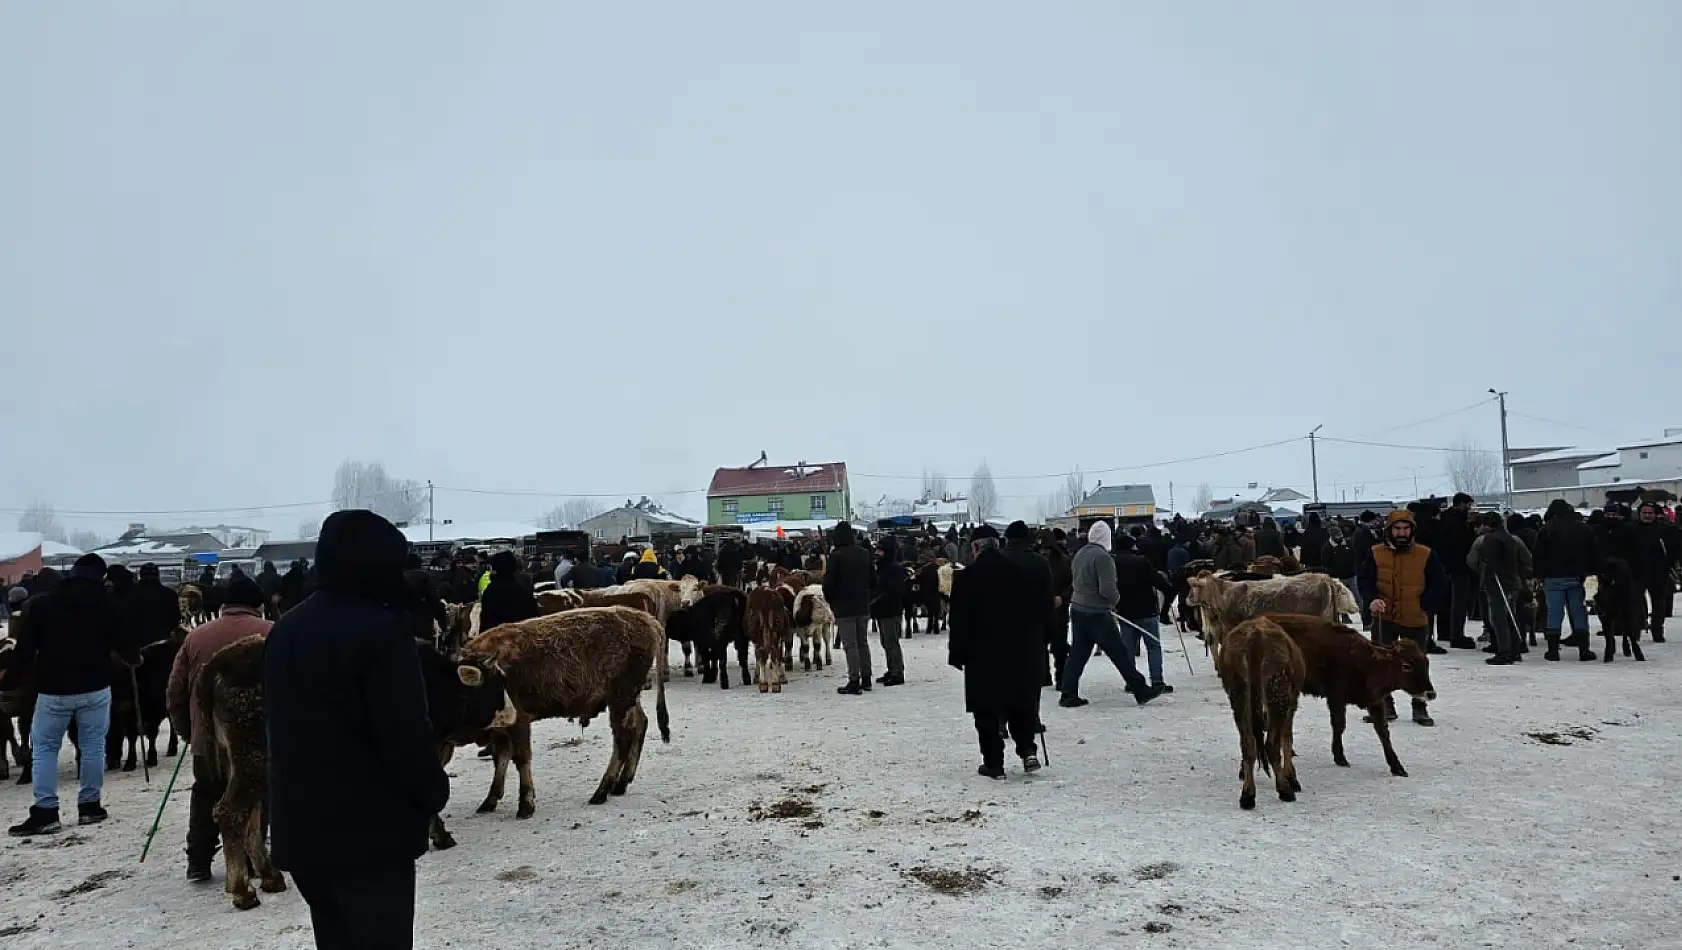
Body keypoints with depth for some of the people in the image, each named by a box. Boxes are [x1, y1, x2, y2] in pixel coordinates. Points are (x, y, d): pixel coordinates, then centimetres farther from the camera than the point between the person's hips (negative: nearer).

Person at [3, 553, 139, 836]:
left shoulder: (40, 603, 1)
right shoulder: (108, 602, -1)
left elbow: (25, 648, -2)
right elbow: (123, 641, 0)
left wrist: (10, 680, 8)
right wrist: (134, 659, 22)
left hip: (52, 689, 0)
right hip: (95, 688, 0)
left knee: (44, 748, 8)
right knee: (93, 746, 8)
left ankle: (45, 812, 2)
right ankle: (89, 806, 12)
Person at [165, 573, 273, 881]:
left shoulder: (195, 636, 7)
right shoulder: (270, 633, -4)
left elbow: (175, 692, 10)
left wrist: (184, 728, 22)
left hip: (208, 737, 3)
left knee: (205, 796, 20)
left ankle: (198, 864, 21)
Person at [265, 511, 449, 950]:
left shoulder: (285, 629, 9)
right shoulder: (381, 630, -19)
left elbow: (277, 721, 17)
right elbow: (406, 734, -21)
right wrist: (434, 791, -4)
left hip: (300, 826, 8)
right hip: (371, 830, -8)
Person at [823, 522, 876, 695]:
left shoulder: (836, 555, -14)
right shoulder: (865, 554, 7)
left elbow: (829, 581, -13)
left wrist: (830, 599, 4)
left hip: (844, 607, -6)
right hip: (863, 606, 6)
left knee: (850, 645, -4)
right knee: (863, 642, 15)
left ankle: (854, 682, -6)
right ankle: (866, 679, 20)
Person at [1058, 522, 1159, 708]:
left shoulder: (1080, 554, 8)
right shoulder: (1102, 556, -18)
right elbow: (1107, 589, -22)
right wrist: (1116, 598, -1)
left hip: (1077, 609, 8)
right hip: (1097, 614, -8)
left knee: (1078, 654, 11)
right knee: (1119, 653, 2)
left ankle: (1069, 695, 10)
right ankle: (1141, 691, 11)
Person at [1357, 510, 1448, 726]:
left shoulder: (1426, 555, -4)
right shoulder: (1376, 554, -2)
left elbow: (1439, 584, 0)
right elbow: (1363, 579, -2)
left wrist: (1424, 604, -12)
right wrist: (1371, 599, -20)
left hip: (1416, 619, -1)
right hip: (1384, 618, 1)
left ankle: (1420, 708, 19)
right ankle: (1385, 705, 16)